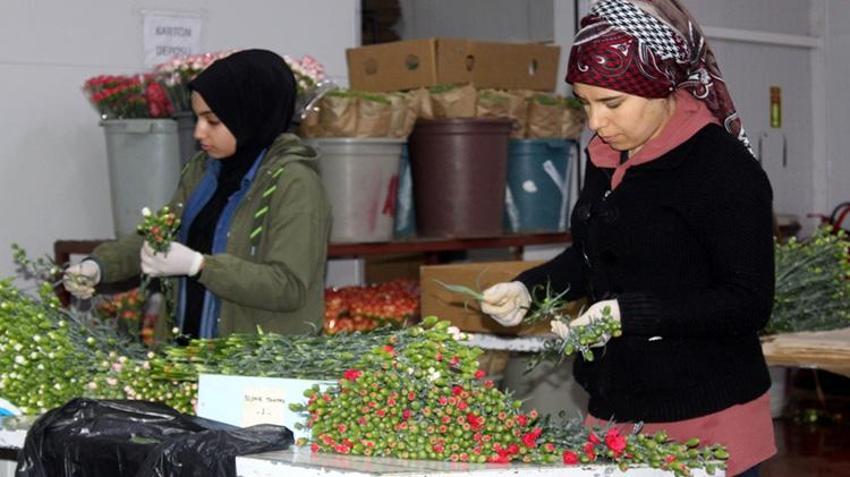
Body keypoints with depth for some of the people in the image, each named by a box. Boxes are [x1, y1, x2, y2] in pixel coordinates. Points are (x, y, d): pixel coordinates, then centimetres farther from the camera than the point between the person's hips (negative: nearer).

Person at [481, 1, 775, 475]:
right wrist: (527, 289, 5)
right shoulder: (607, 158, 9)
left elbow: (748, 304, -17)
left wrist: (630, 313, -24)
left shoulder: (727, 172, -15)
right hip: (615, 409, 7)